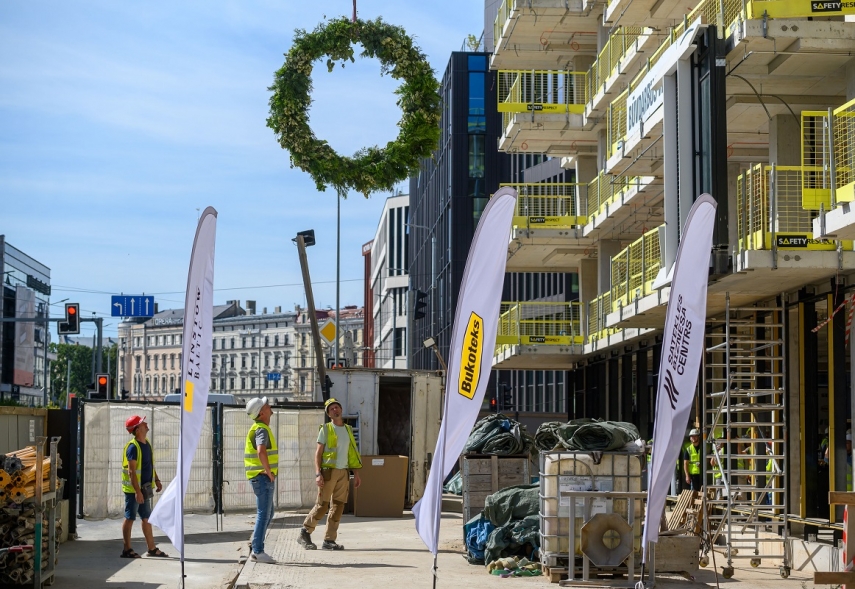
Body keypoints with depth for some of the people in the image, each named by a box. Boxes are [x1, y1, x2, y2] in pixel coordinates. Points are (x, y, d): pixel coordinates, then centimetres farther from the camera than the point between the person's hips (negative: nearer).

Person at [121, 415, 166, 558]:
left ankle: (152, 548, 17)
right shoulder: (133, 447, -18)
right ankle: (127, 549, 6)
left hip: (144, 489, 9)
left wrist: (156, 480, 13)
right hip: (133, 489, -9)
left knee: (146, 518, 12)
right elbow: (131, 471, -22)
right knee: (129, 518, 0)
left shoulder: (147, 444, 9)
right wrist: (137, 491, -25)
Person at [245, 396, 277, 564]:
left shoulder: (259, 428, 17)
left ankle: (256, 549, 17)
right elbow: (261, 451, -33)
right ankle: (258, 551, -5)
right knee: (263, 514, -7)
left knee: (268, 513, 15)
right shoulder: (262, 429, -16)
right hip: (263, 477, -10)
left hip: (262, 477, 10)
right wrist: (269, 472, -22)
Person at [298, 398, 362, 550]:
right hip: (329, 471, -5)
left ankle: (329, 540, 7)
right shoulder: (326, 429, 0)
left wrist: (356, 474, 11)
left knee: (338, 507, 2)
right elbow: (318, 453, -4)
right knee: (322, 505, -8)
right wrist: (318, 474, -15)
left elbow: (352, 454, 17)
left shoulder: (348, 430, 15)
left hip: (343, 472, 5)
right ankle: (305, 533, 7)